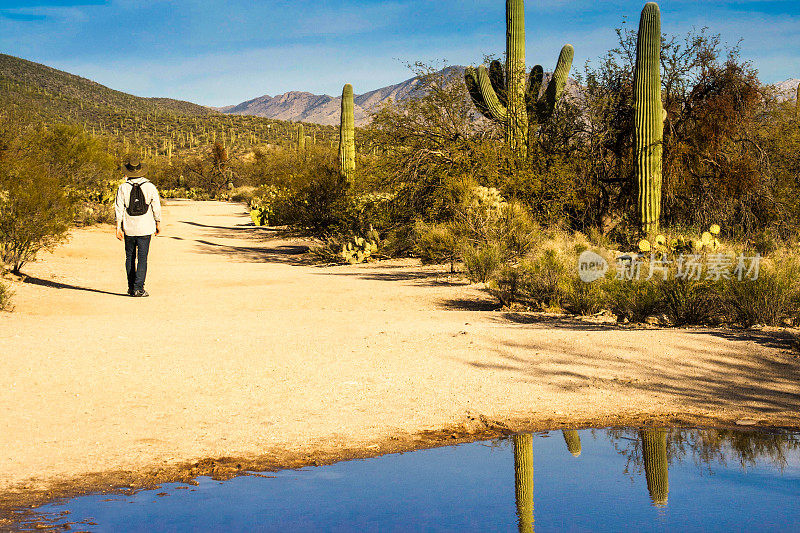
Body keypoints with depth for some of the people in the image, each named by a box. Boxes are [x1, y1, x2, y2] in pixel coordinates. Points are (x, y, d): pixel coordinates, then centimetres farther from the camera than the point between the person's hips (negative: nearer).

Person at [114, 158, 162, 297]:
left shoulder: (123, 188, -2)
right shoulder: (150, 187, -3)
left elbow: (119, 209, -3)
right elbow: (156, 208, -1)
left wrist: (118, 228, 0)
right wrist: (158, 224, 11)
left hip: (129, 228, 1)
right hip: (145, 229, -1)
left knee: (130, 258, 13)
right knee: (142, 258, -2)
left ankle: (131, 288, 18)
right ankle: (138, 288, -9)